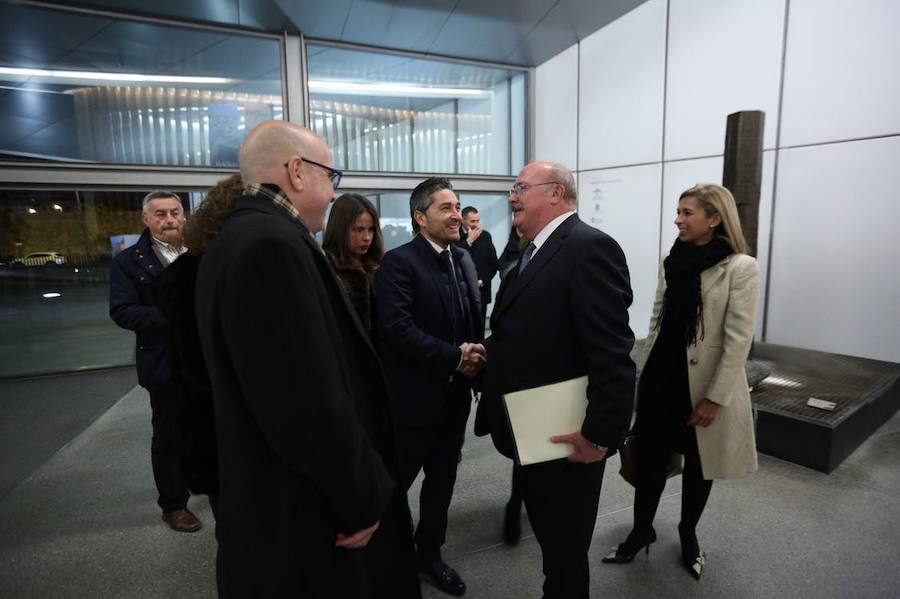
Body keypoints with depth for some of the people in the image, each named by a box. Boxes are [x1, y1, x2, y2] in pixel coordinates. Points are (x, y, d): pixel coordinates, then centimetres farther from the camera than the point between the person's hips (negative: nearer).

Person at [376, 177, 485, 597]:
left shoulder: (464, 260, 9)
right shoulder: (399, 262, -14)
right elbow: (397, 328, -24)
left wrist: (475, 355, -5)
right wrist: (453, 357, -22)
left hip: (454, 395, 7)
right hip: (413, 397, -7)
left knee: (442, 480, 19)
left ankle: (429, 551, 41)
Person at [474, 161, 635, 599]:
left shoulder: (590, 248, -19)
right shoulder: (535, 251, 12)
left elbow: (613, 355, -25)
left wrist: (600, 435, -23)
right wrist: (487, 353, 4)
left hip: (567, 439, -9)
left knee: (565, 550, 13)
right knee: (550, 539, 26)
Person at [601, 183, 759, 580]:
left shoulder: (740, 267, -12)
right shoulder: (672, 262, 4)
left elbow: (739, 338, -14)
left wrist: (716, 397, -15)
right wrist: (646, 370, 11)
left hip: (704, 382, -4)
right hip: (662, 375, 4)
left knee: (697, 462, 15)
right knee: (649, 457, 8)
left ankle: (688, 534, 38)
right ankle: (642, 530, 28)